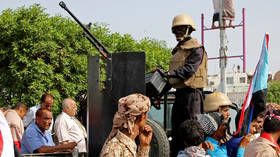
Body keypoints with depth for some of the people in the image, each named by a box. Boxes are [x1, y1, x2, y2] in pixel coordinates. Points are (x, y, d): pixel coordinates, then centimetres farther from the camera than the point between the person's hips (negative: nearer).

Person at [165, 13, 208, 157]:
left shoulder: (196, 49, -8)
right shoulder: (177, 50, 19)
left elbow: (189, 69, -21)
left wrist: (170, 73, -28)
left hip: (192, 92, -9)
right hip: (179, 92, 9)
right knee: (176, 128, 11)